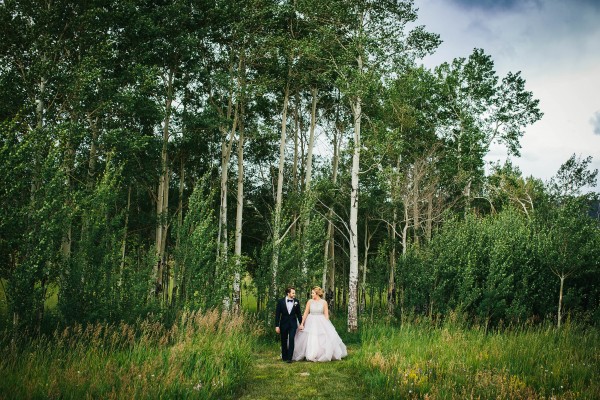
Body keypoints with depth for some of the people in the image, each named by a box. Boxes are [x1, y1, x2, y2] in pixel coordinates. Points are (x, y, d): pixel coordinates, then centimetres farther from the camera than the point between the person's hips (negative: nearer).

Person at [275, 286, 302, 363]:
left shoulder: (296, 302, 0)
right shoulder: (281, 301, -5)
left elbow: (298, 313, 8)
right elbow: (277, 314, -4)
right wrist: (277, 326, -7)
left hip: (293, 324, 0)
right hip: (284, 324, 0)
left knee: (291, 340, -12)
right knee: (284, 341, 10)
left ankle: (289, 358, -8)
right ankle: (284, 357, 24)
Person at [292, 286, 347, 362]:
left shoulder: (324, 302, -3)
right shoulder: (310, 302, -2)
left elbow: (326, 315, 0)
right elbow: (306, 313, -1)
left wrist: (327, 325, -7)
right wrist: (302, 323, -4)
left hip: (321, 322, 0)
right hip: (311, 322, 0)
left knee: (324, 340, -1)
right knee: (310, 341, 1)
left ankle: (325, 356, 15)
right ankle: (311, 356, 13)